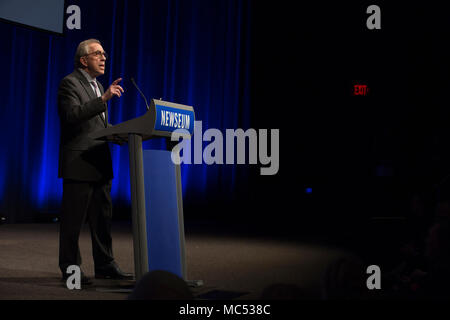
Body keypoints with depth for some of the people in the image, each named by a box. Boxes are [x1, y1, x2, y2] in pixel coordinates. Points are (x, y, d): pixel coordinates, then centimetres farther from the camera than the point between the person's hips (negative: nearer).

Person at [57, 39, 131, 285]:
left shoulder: (97, 85, 20)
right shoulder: (70, 83, -7)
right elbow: (72, 114, -24)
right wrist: (104, 98, -29)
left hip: (100, 163, 9)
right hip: (79, 163, -9)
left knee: (103, 216, 11)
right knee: (73, 219, -2)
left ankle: (105, 265, 18)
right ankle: (69, 268, 6)